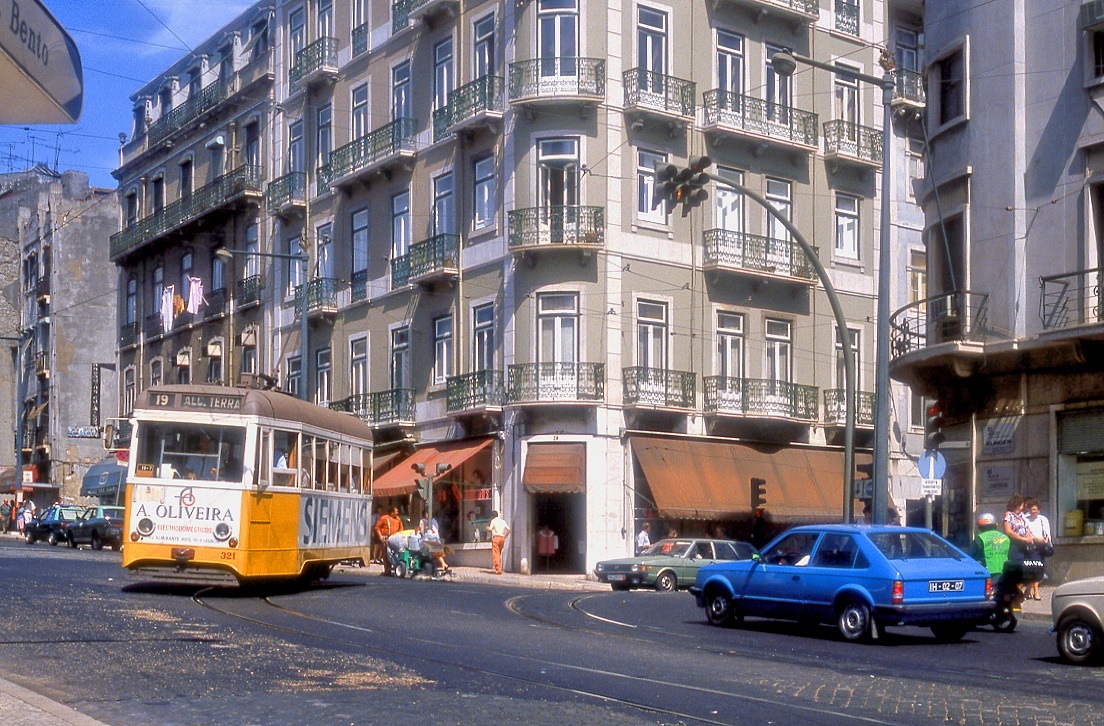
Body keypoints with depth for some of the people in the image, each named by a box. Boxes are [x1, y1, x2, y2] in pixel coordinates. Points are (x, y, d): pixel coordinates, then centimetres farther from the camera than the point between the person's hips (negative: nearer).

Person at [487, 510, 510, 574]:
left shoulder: (493, 521, 1)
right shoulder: (503, 521, 16)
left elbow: (490, 529, -9)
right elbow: (508, 529, 8)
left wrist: (487, 528, 13)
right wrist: (505, 536, 16)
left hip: (496, 537, -6)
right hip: (502, 538, 6)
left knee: (496, 555, -7)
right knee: (499, 554, 18)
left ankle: (498, 570, -16)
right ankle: (499, 568, 18)